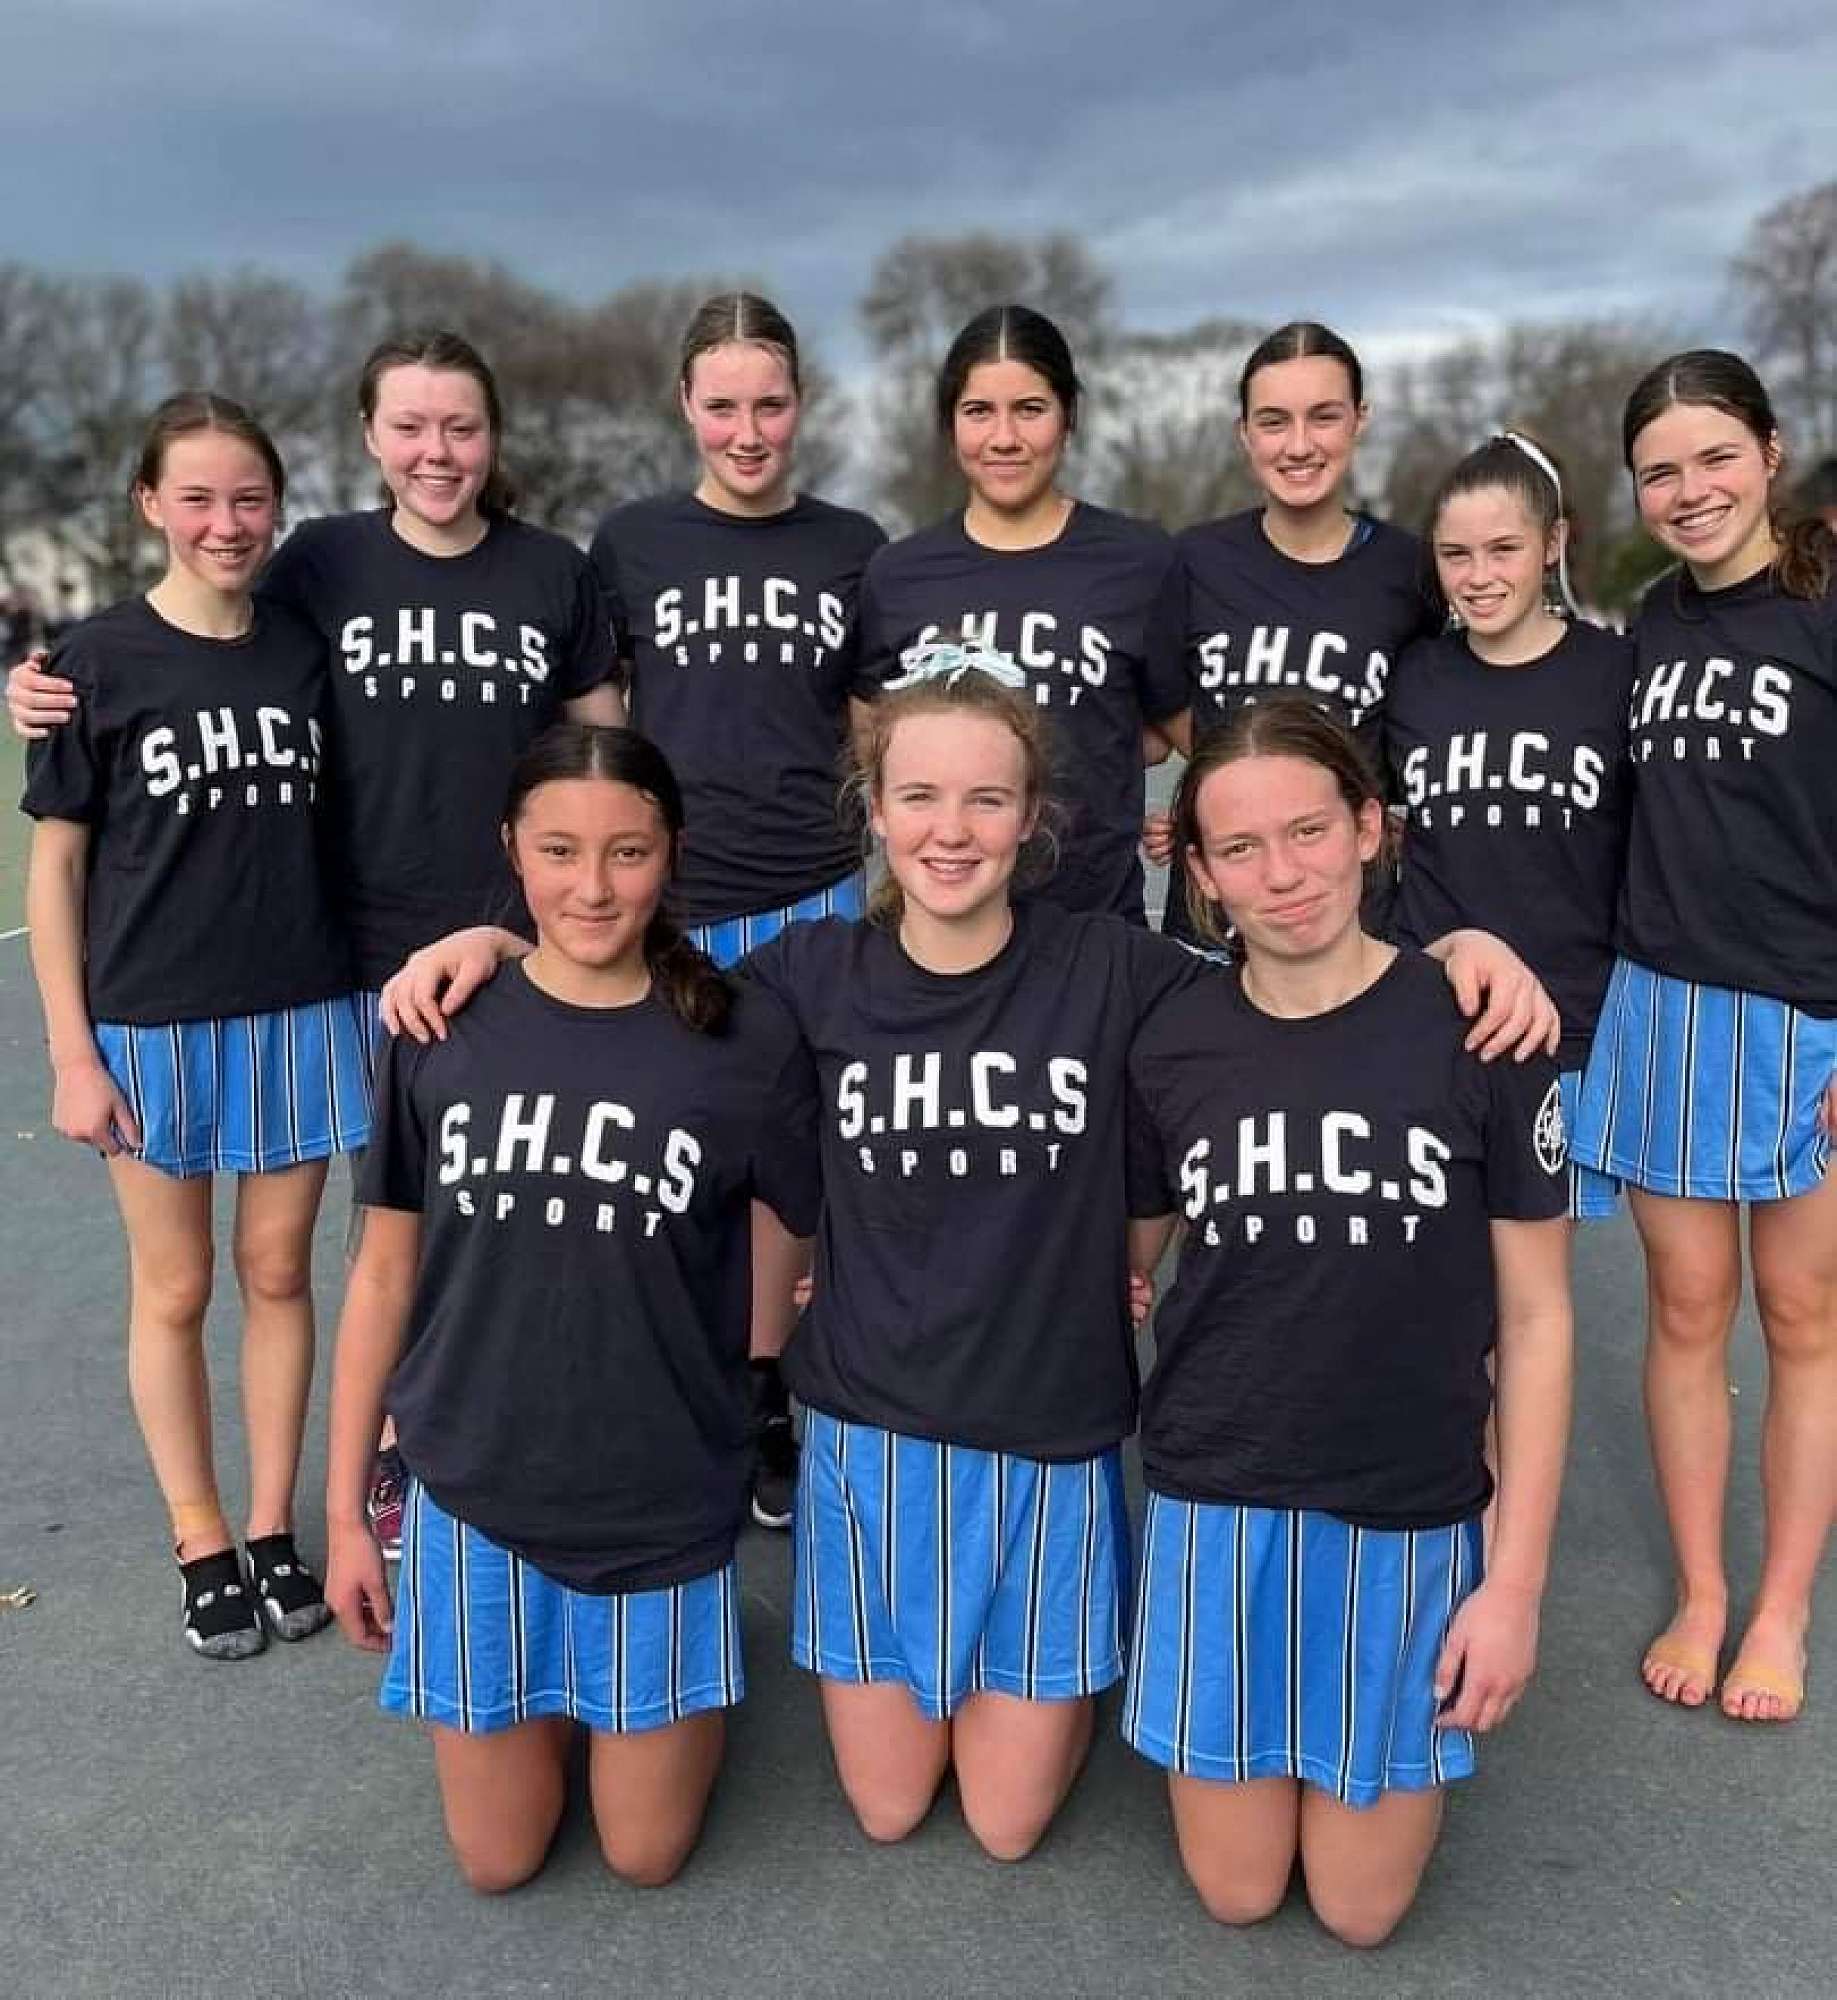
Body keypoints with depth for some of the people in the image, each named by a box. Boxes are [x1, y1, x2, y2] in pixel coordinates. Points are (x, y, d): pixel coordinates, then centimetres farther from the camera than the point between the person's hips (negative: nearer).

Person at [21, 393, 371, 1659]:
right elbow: (57, 863, -4)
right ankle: (202, 1545, 25)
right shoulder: (100, 662, -7)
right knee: (174, 1289, 10)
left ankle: (275, 1532, 26)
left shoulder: (307, 650, 2)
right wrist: (73, 1052, -7)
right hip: (151, 1020, -2)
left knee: (278, 1273, 11)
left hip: (300, 1010, 3)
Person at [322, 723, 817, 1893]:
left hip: (664, 1506, -1)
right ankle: (552, 1698, 44)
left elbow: (781, 1272, 0)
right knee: (498, 1861, 15)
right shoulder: (439, 1027, -9)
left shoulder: (748, 1042, -14)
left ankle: (685, 1665, 41)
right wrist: (345, 1507, 3)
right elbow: (385, 1272, -1)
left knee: (647, 1855, 14)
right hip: (474, 1494, 2)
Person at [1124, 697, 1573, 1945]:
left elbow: (1536, 1320, -6)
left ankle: (1412, 1745, 41)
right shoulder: (1170, 1049, -6)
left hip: (1414, 1516, -1)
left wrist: (1516, 1578, -7)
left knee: (1360, 1909, 13)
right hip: (1218, 1506, 2)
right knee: (1236, 1893, 13)